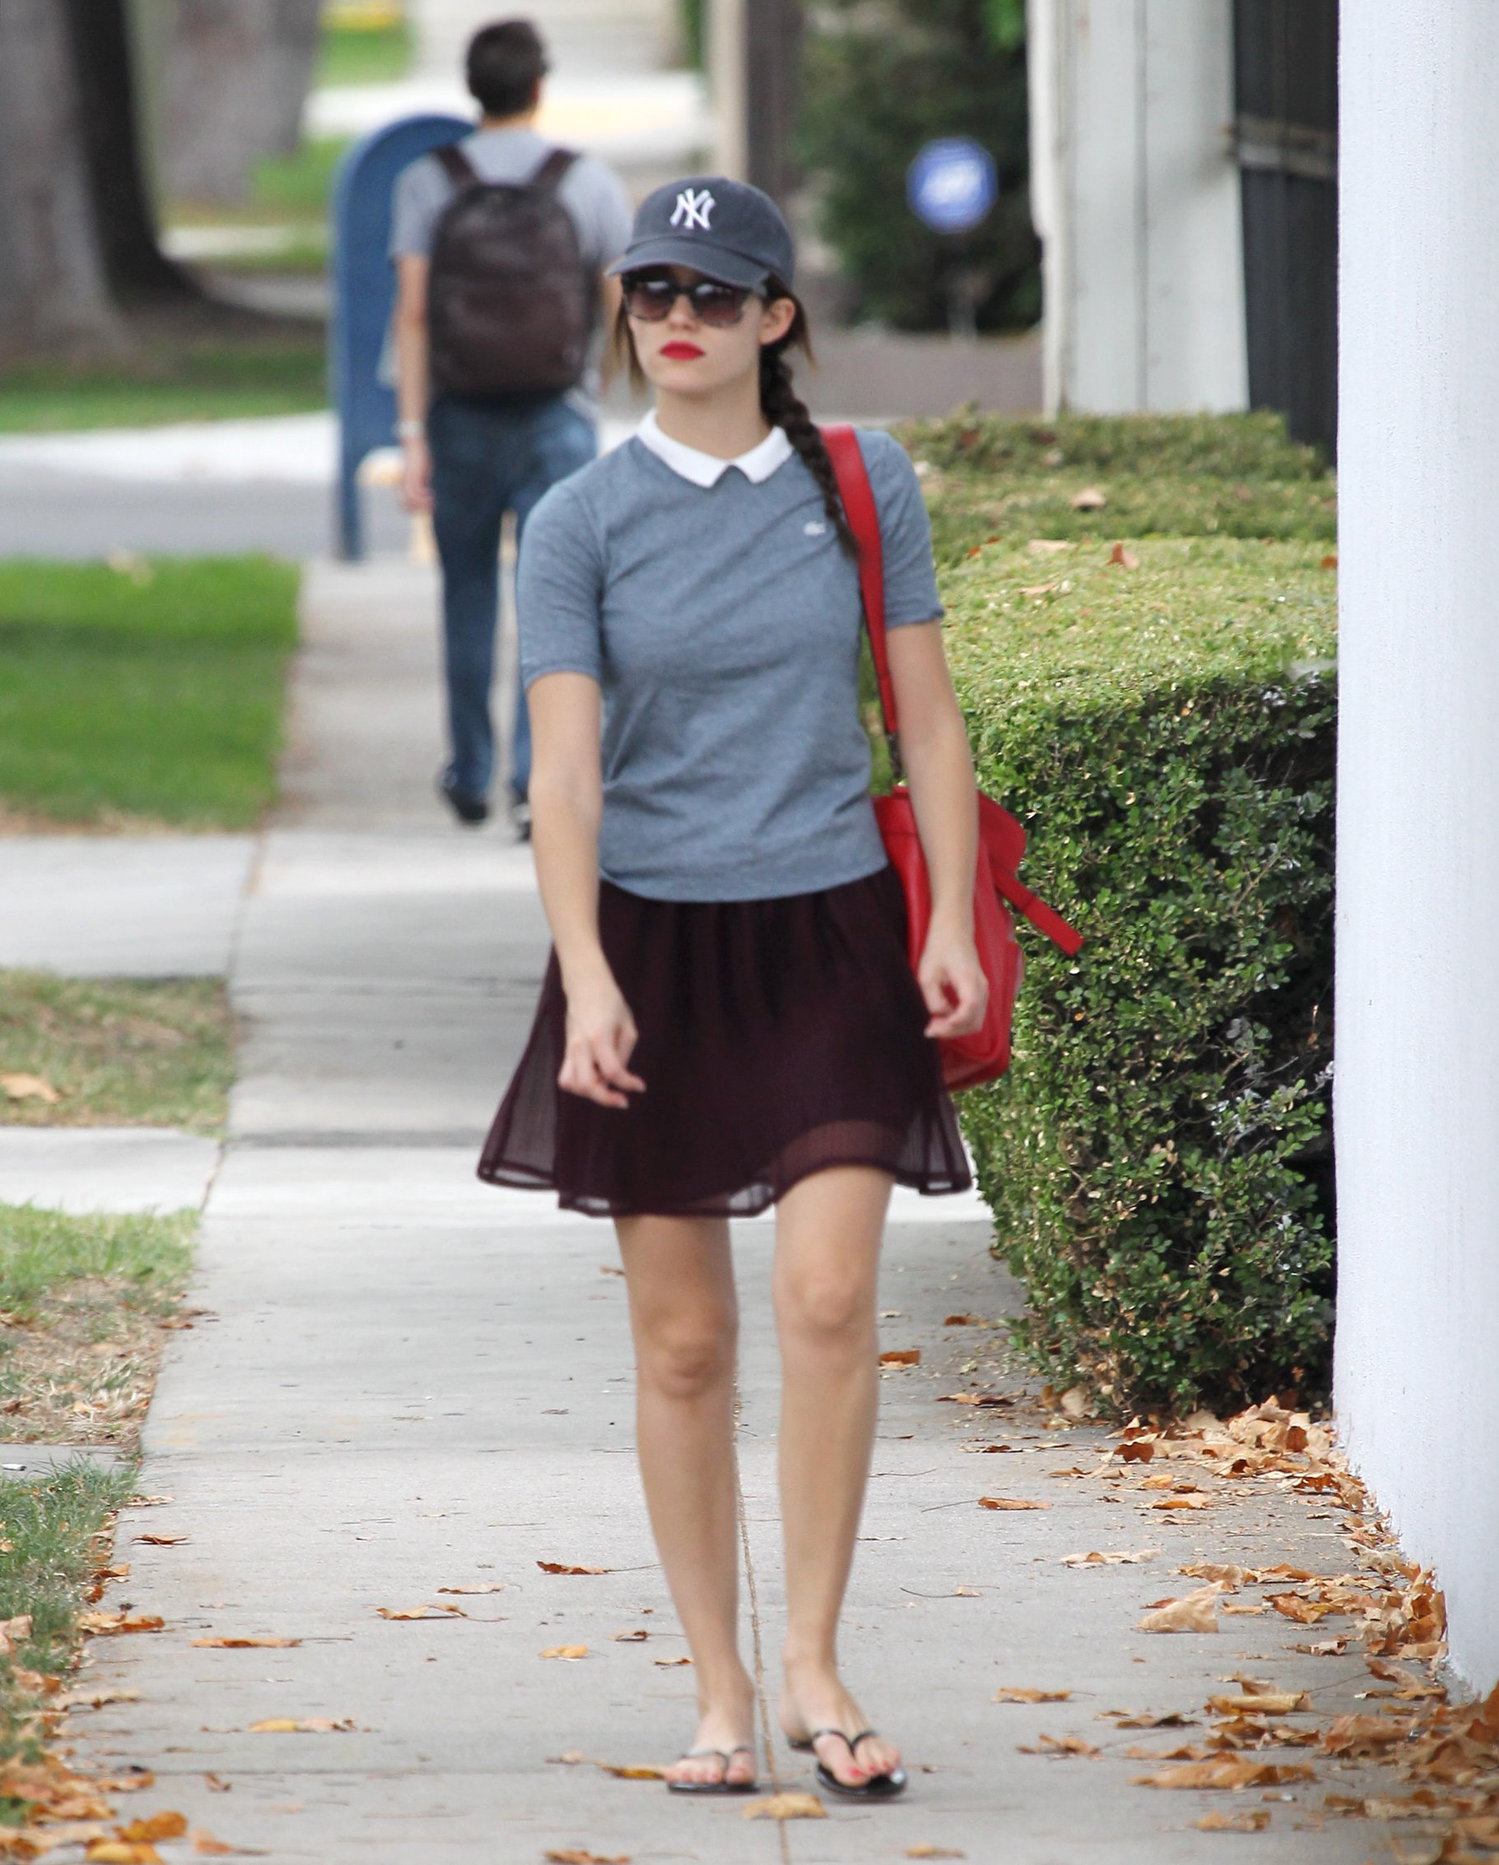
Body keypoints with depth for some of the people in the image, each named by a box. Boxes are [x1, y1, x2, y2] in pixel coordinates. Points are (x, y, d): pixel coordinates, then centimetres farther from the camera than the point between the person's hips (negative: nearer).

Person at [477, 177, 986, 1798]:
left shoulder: (862, 484, 2)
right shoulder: (580, 522, -1)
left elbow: (927, 715, 7)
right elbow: (564, 763, -7)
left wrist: (951, 922, -1)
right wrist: (586, 977, -18)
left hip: (829, 935, 0)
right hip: (657, 945, 0)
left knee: (829, 1297, -15)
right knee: (682, 1344, 3)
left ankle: (813, 1663, -4)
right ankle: (719, 1694, 13)